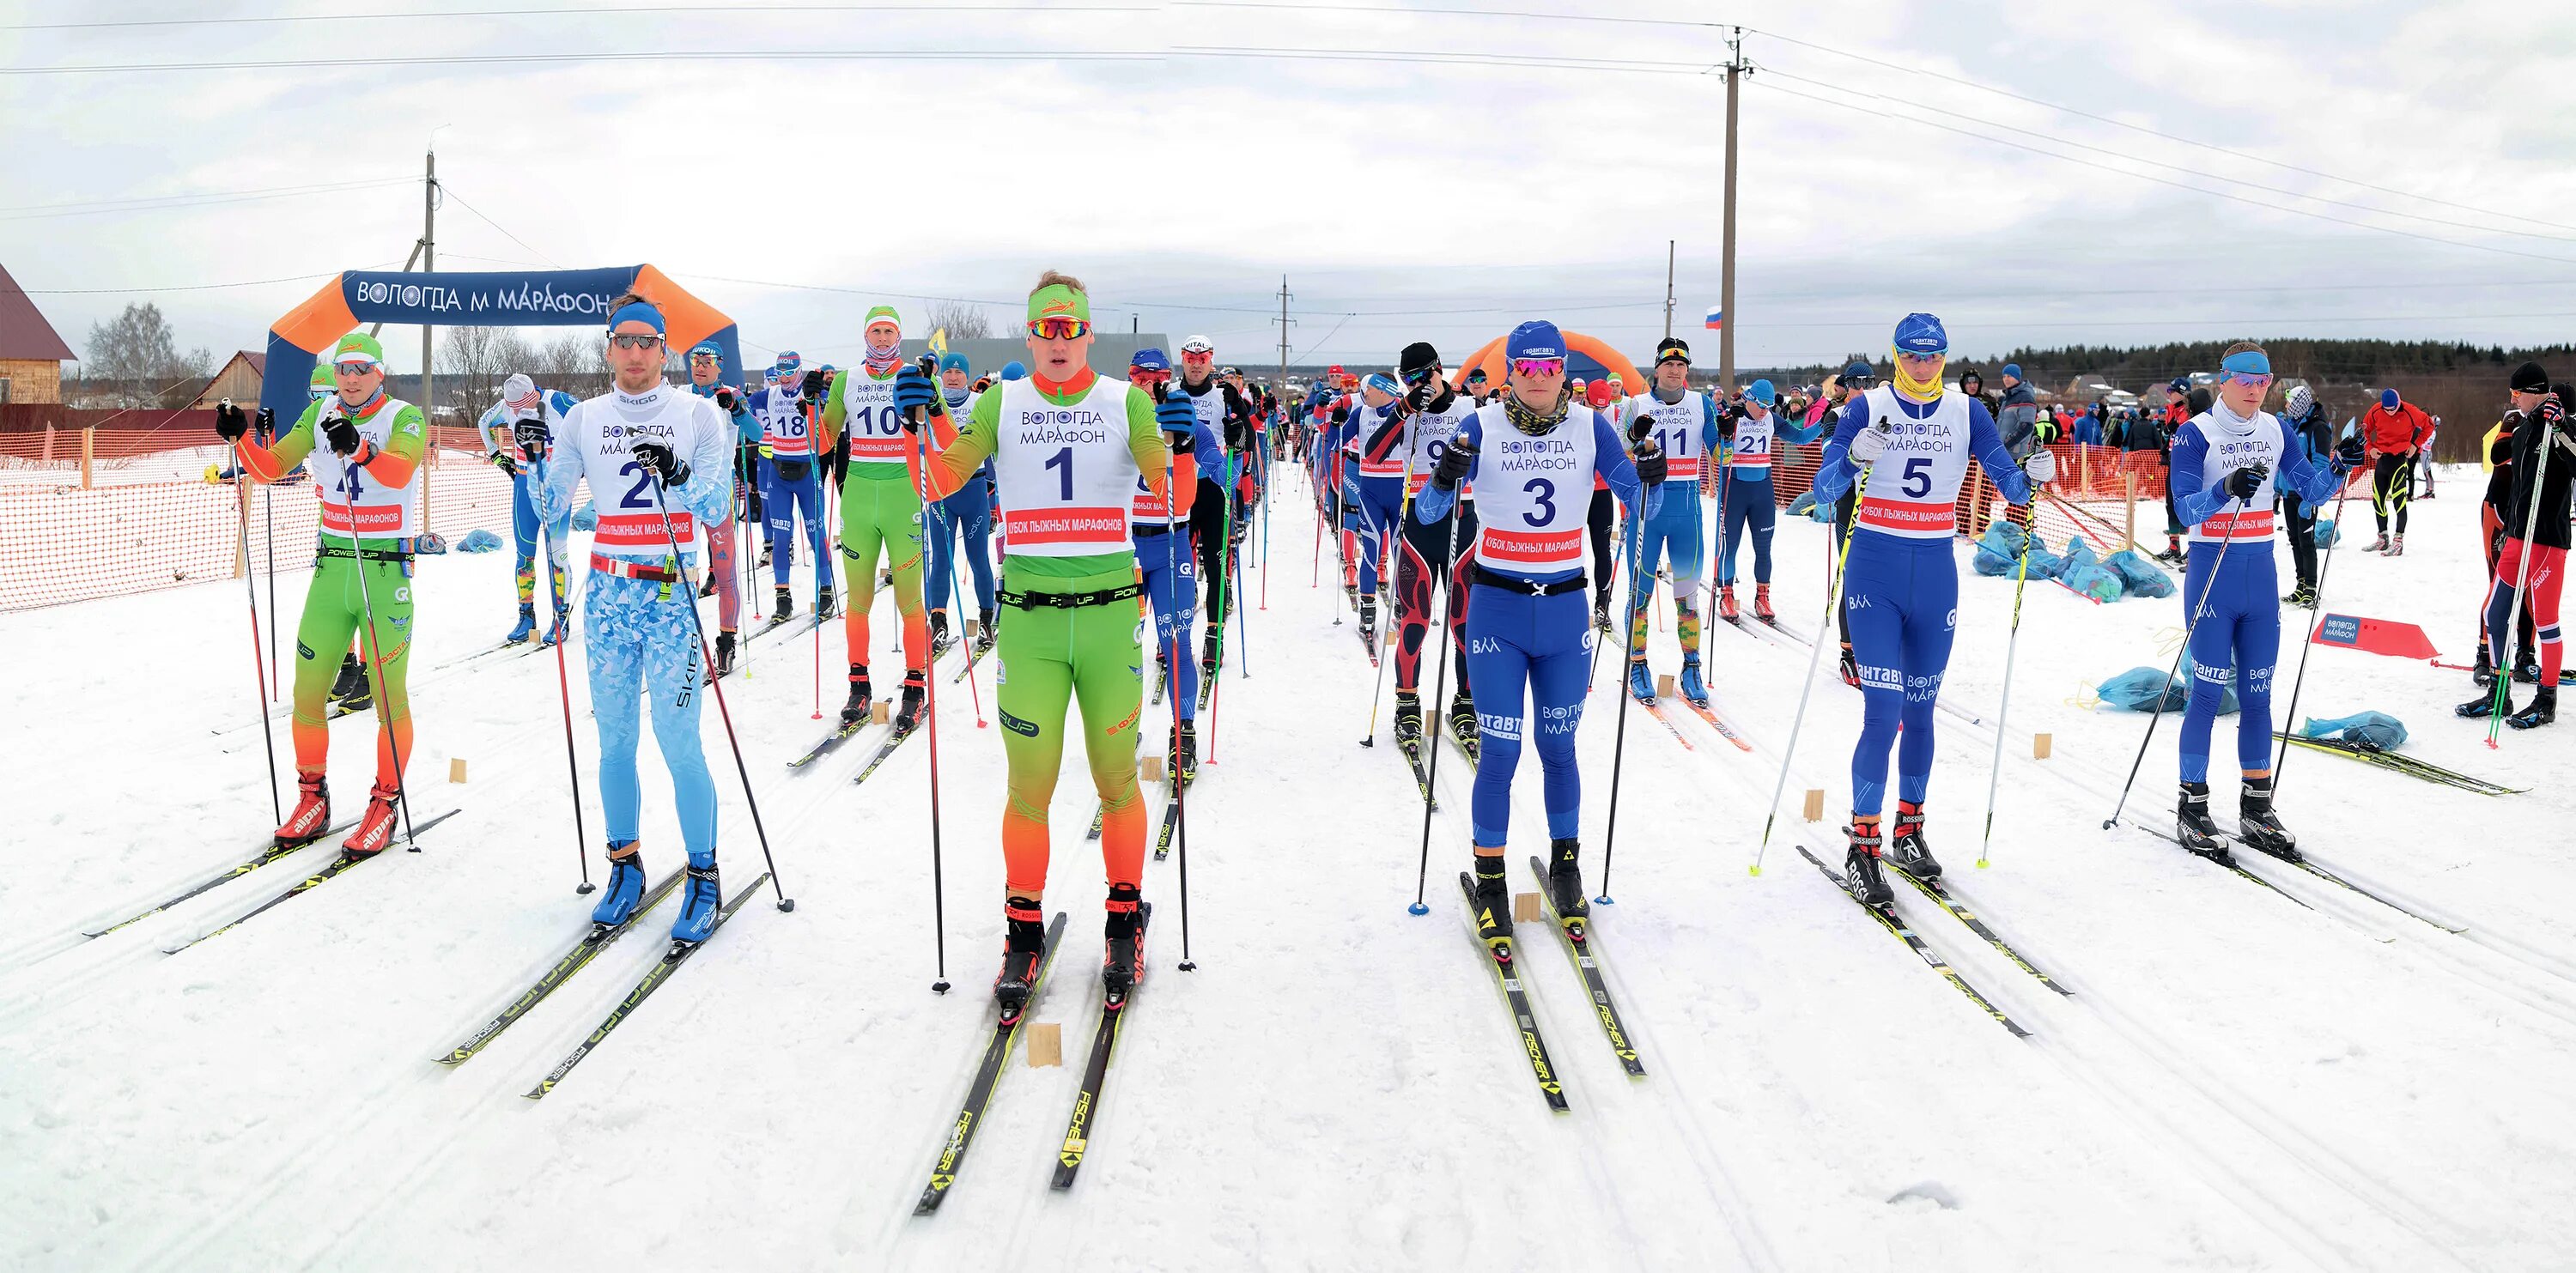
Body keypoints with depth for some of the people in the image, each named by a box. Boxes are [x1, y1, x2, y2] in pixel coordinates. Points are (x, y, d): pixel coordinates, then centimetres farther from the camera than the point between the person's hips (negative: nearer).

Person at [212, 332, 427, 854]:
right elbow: (270, 467, 4)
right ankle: (313, 796, 21)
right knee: (308, 688, 6)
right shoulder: (320, 415, 9)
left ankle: (385, 803, 10)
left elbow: (399, 472, -25)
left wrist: (360, 449, -43)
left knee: (389, 693, -3)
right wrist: (240, 439, -15)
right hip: (331, 564, 5)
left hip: (386, 569, -5)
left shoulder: (405, 417, -6)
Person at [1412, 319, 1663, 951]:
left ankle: (1565, 865, 30)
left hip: (1565, 609, 2)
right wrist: (1446, 477, -29)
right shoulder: (1482, 427, -7)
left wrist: (1652, 478, -19)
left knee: (1559, 745, 12)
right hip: (1497, 609, -2)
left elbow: (1642, 505, 2)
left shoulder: (1590, 426, -1)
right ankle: (1490, 882, 13)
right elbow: (1427, 513, -8)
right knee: (1499, 749, -2)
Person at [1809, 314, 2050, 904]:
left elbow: (2008, 483, 2)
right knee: (1884, 713, -10)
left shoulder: (1967, 412, 5)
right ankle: (1862, 848, -1)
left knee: (1920, 711, 11)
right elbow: (1825, 488, -11)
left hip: (1936, 574, 3)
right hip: (1875, 572, -3)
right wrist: (1855, 457, -30)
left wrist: (2032, 477, -20)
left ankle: (1908, 832, 26)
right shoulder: (1866, 407, -3)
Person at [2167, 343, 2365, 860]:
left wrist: (2338, 468, -11)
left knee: (2257, 694, 9)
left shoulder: (2275, 430, 8)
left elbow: (2310, 489, 8)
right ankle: (2192, 808, 7)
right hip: (2213, 571, -5)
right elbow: (2186, 508, -17)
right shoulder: (2195, 434, -8)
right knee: (2208, 692, -2)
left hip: (2261, 573, 5)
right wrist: (2226, 488, -34)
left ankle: (2257, 808, 18)